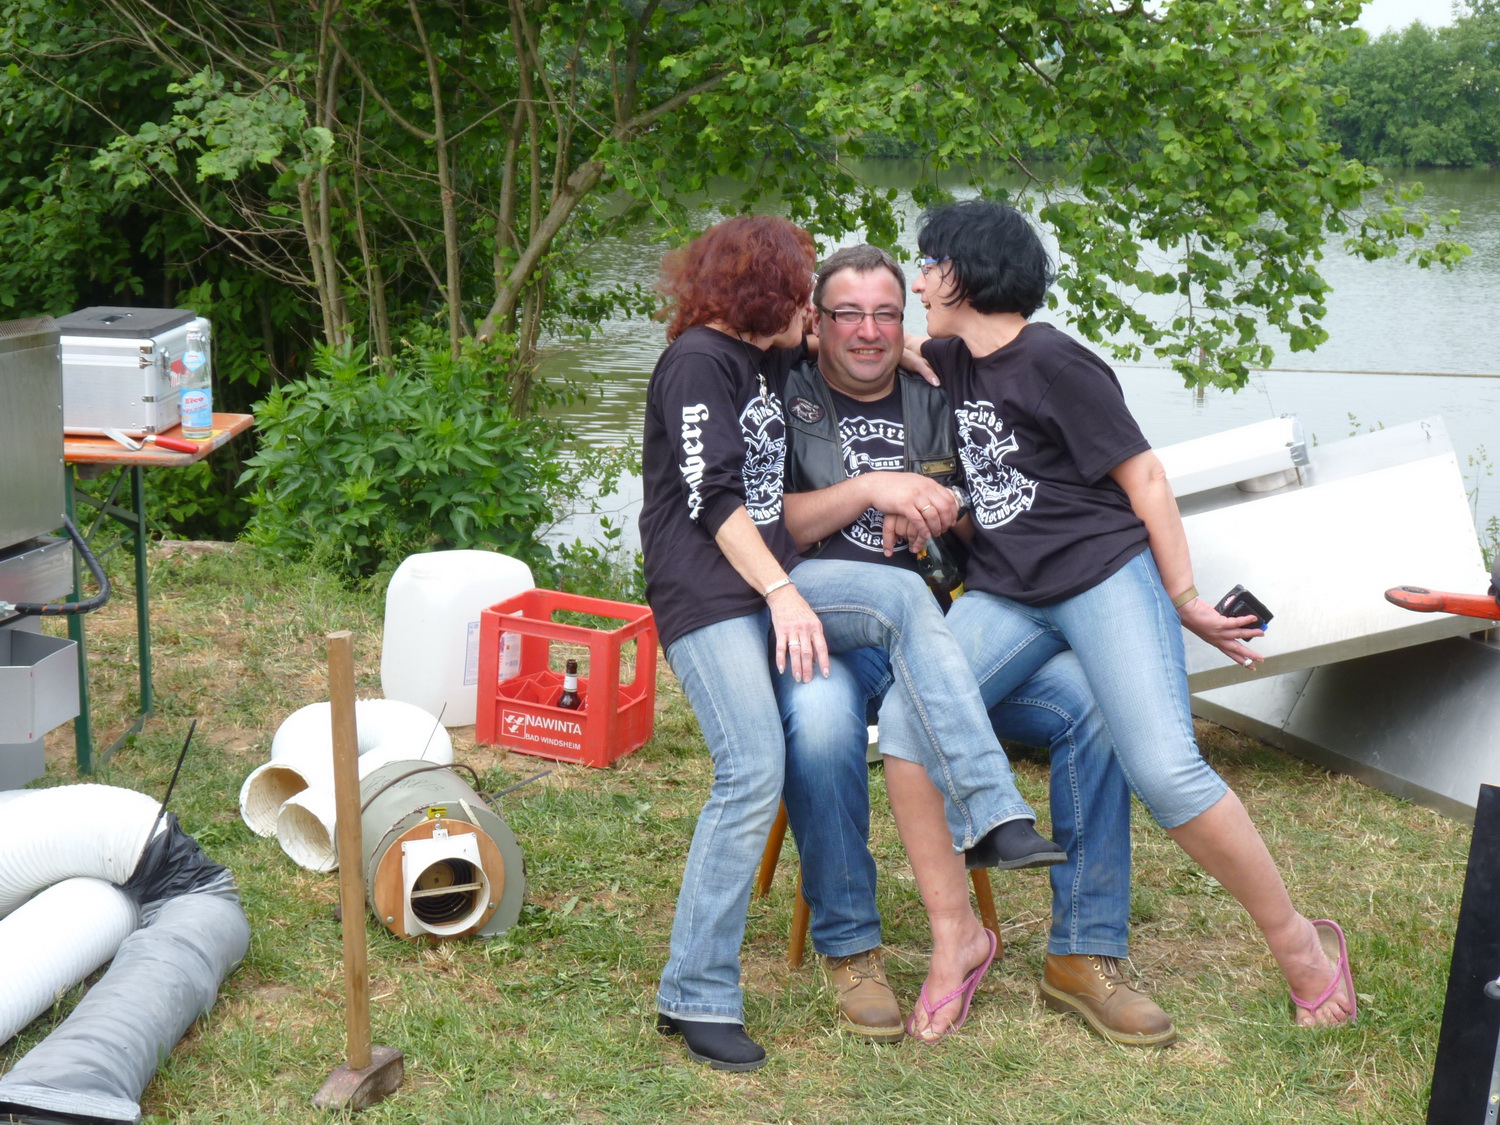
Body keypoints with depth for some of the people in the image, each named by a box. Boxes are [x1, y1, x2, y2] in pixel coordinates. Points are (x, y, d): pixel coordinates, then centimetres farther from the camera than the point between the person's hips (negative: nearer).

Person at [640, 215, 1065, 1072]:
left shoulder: (767, 358, 19)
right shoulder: (699, 360, -6)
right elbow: (712, 497, -15)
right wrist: (783, 596, -22)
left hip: (771, 578, 8)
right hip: (706, 592, -8)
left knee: (906, 597, -15)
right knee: (755, 772, -18)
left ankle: (993, 814, -22)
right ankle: (697, 997, -9)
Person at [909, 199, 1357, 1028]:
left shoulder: (1049, 361, -6)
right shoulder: (952, 363, 16)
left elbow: (1143, 476, -5)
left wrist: (1185, 601, -5)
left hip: (1106, 576, -6)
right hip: (1006, 596, 7)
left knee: (1164, 772, -20)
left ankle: (1300, 945, -1)